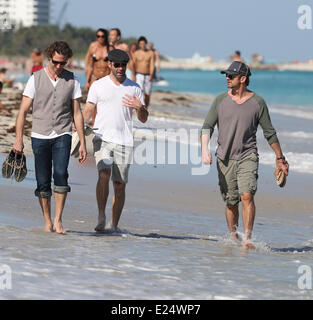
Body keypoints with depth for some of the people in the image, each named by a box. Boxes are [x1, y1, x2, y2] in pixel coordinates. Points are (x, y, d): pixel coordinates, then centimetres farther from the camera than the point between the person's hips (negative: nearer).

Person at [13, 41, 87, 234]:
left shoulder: (72, 80, 5)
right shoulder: (36, 79, 2)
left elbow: (77, 113, 9)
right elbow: (23, 111, 3)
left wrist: (83, 142, 5)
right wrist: (19, 139, -4)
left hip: (63, 135, 0)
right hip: (40, 136, 0)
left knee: (61, 174, -19)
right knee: (43, 182, 0)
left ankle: (58, 220, -12)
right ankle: (48, 222, 13)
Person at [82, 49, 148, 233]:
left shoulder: (135, 88, 11)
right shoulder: (98, 86, 7)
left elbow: (144, 120, 13)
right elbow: (87, 112, 8)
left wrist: (140, 108, -9)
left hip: (124, 141, 2)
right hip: (103, 138, -2)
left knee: (120, 184, 2)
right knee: (104, 174, -23)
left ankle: (115, 225, 11)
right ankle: (101, 217, -16)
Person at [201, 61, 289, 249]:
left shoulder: (257, 102, 1)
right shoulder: (221, 100, 4)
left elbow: (269, 132, 8)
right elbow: (207, 126, 2)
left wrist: (280, 158, 13)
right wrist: (205, 149, -16)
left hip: (248, 156, -2)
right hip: (225, 158, 2)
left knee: (247, 195, -20)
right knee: (231, 203, 5)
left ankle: (247, 239, -20)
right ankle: (233, 237, 22)